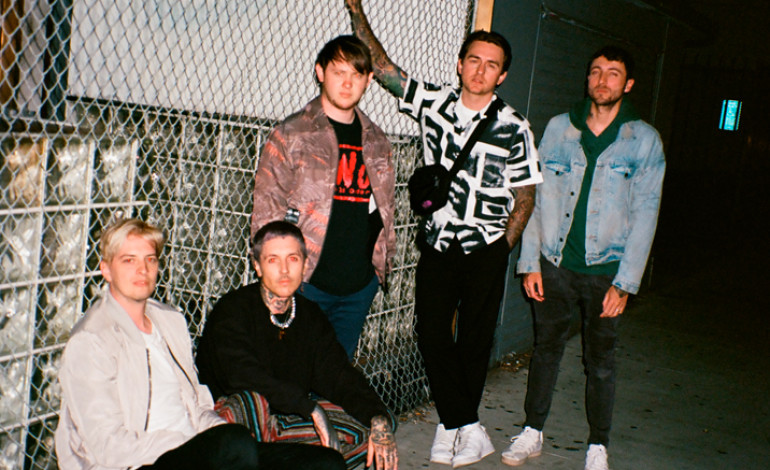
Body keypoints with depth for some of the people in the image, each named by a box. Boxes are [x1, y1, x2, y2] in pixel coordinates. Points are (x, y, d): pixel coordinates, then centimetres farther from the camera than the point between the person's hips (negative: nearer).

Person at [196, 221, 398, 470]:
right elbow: (244, 376, -26)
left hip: (285, 420, 6)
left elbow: (338, 376, -1)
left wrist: (378, 418, -19)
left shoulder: (311, 316, 7)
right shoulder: (231, 310, -11)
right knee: (253, 400, -39)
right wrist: (312, 409, -30)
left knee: (381, 422, -8)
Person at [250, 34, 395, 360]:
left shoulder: (376, 142, 13)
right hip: (303, 283, -4)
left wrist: (384, 263, 11)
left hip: (360, 285, 4)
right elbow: (266, 215, -5)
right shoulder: (291, 135, -2)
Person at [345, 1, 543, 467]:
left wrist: (502, 249, -3)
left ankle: (453, 425, 20)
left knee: (474, 340, 5)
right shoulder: (435, 102, 2)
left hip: (485, 249, -2)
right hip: (437, 244, 3)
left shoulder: (513, 127, -4)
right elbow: (383, 67, 0)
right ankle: (469, 429, 10)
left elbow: (525, 195, 1)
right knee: (432, 333, 0)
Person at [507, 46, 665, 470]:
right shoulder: (559, 128, 4)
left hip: (605, 271, -2)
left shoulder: (644, 140, -1)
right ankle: (532, 434, 27)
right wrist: (530, 263, 0)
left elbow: (644, 214, -3)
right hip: (555, 263, 2)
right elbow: (536, 197, 5)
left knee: (600, 362, 7)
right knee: (546, 348, 12)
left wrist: (624, 283, -8)